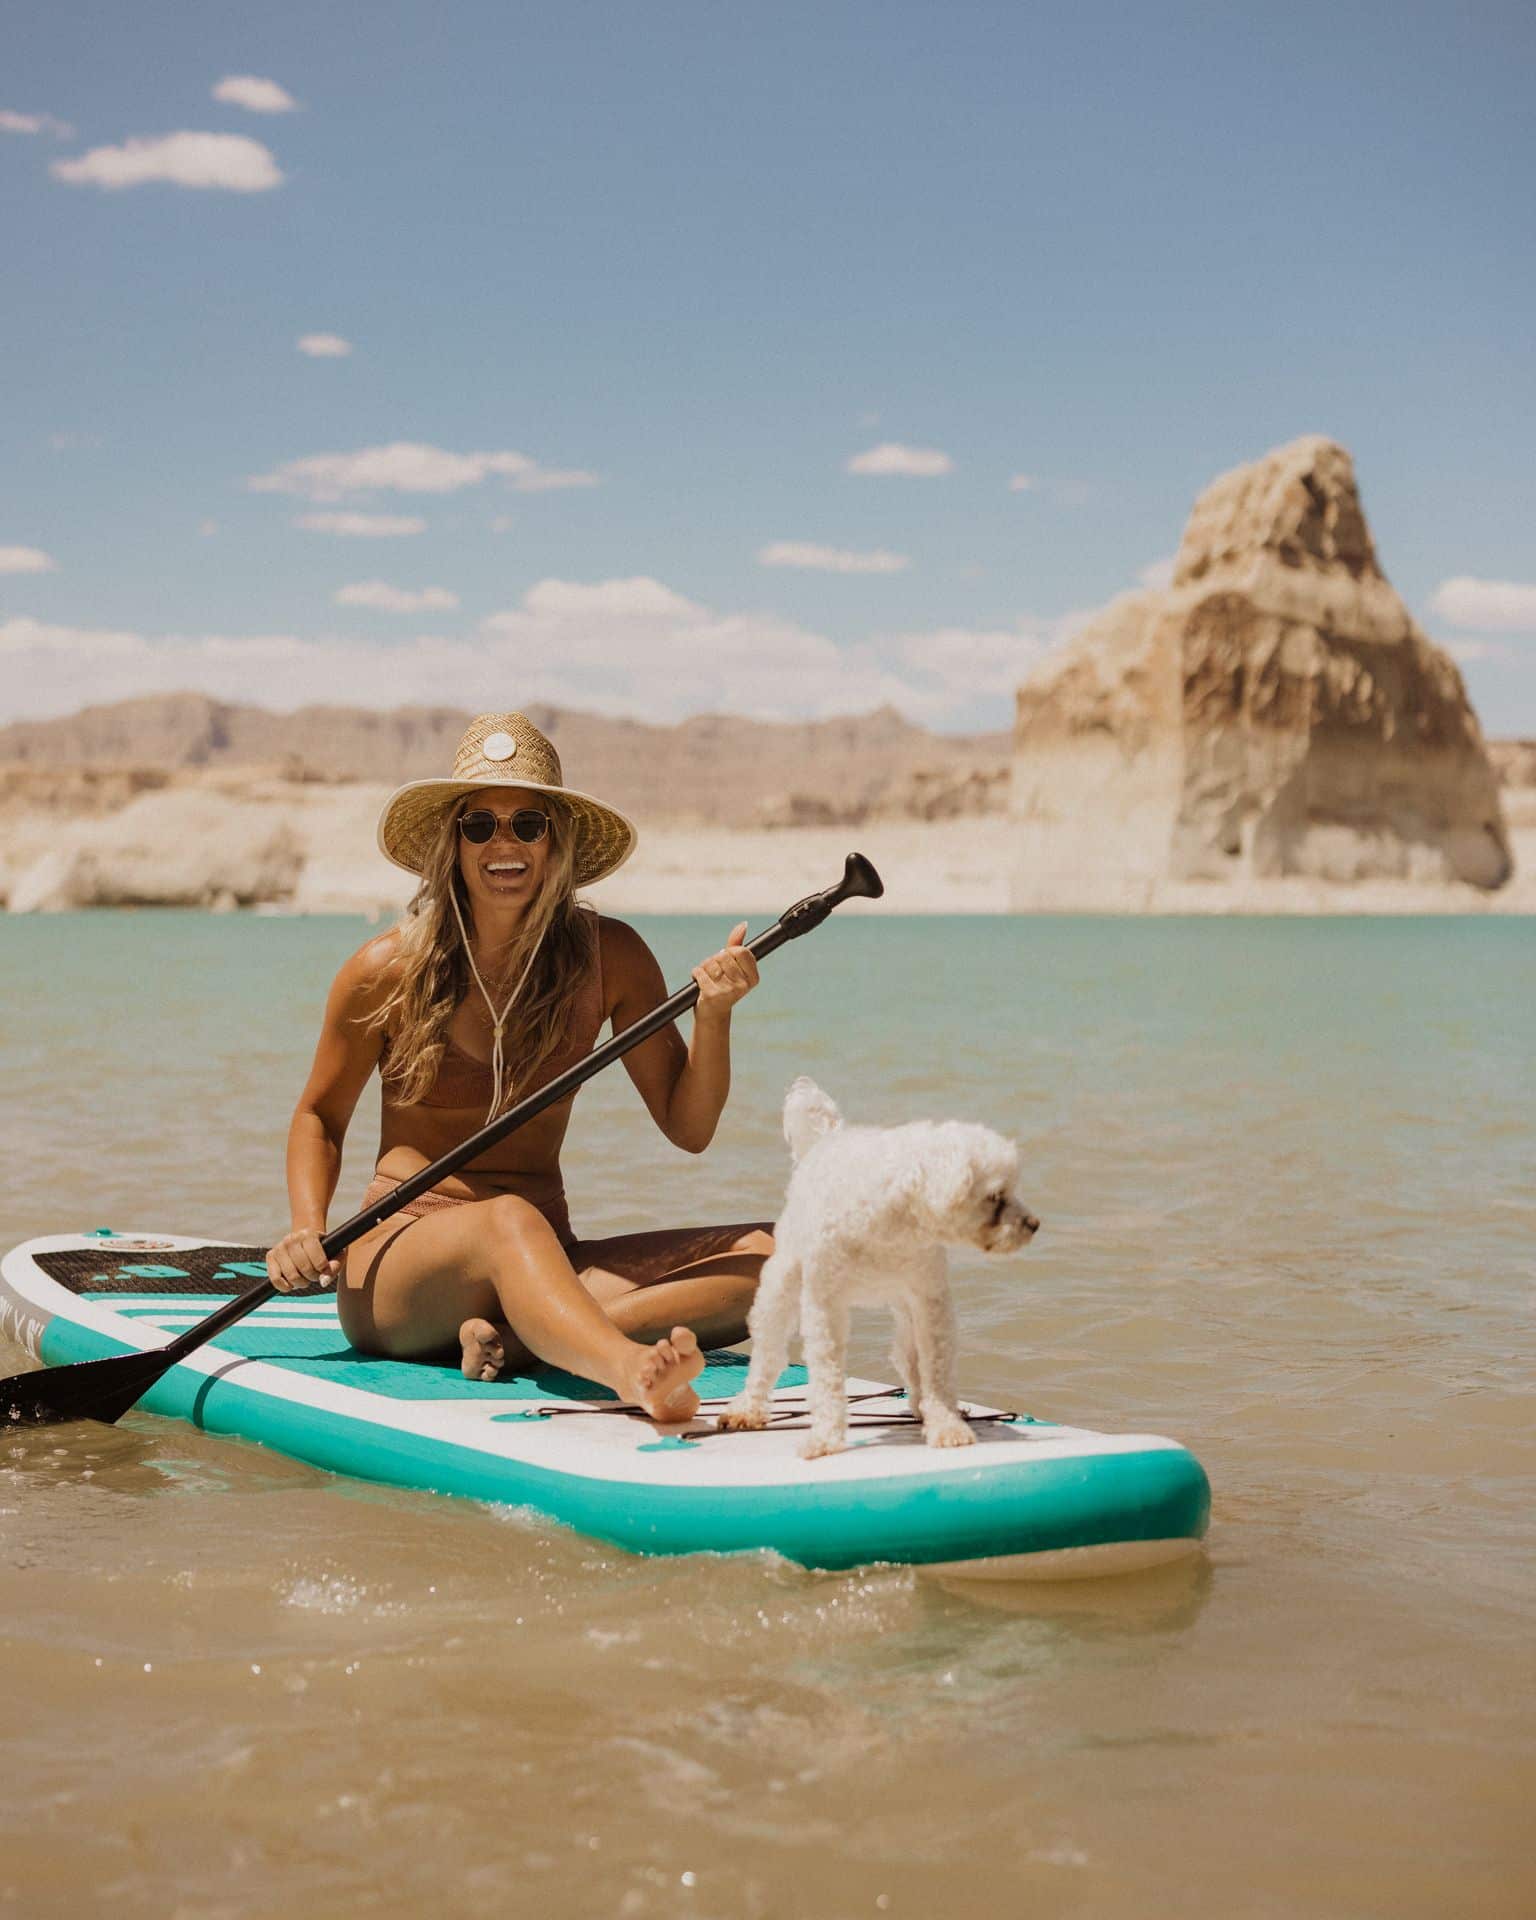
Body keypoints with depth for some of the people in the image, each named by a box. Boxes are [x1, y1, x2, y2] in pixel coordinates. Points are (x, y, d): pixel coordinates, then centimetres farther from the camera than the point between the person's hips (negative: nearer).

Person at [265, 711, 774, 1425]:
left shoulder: (608, 957, 2)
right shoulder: (387, 969, -3)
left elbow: (688, 1128, 3)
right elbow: (318, 1116, 11)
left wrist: (713, 1017, -14)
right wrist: (307, 1231, -6)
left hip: (546, 1260, 4)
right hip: (397, 1259, -4)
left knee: (769, 1256, -18)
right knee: (509, 1221, -39)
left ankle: (519, 1338, -33)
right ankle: (632, 1373, -67)